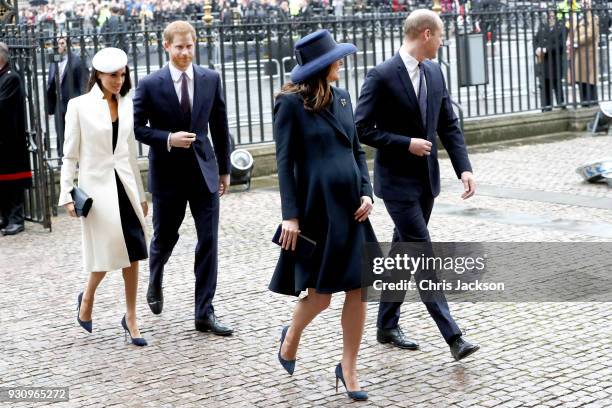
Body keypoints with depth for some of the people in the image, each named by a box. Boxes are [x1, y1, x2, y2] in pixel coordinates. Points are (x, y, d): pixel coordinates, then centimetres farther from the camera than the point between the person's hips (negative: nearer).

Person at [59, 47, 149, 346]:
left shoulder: (126, 104, 8)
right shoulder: (79, 106, -4)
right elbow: (70, 155, -2)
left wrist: (140, 194, 17)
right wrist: (66, 194, -9)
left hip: (125, 185, 4)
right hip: (97, 186, -4)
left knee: (132, 254, 2)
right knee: (107, 251, -2)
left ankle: (131, 318, 13)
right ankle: (87, 299, 27)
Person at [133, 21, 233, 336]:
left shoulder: (211, 79, 1)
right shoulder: (150, 84, -6)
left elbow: (219, 127, 8)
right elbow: (136, 127, -4)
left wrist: (225, 168, 10)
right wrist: (168, 139, -18)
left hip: (204, 171, 2)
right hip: (168, 174, -2)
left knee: (209, 241, -2)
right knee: (165, 238, 13)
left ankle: (204, 313, 4)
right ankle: (155, 281, 46)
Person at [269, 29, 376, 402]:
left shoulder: (342, 99, 11)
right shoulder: (291, 103, -7)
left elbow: (357, 150, 15)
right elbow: (285, 162, -9)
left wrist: (366, 192, 1)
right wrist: (290, 216, -13)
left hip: (350, 207, 6)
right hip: (316, 208, -6)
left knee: (359, 289, 3)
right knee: (320, 294, 2)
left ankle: (349, 367, 16)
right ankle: (292, 337, 34)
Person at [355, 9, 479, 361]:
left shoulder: (435, 72, 6)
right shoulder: (382, 76, -15)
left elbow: (449, 124, 8)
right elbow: (362, 129, -14)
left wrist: (464, 167, -4)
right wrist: (406, 144, -19)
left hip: (427, 179, 7)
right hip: (398, 181, -7)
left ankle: (388, 326, 27)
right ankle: (453, 336, -7)